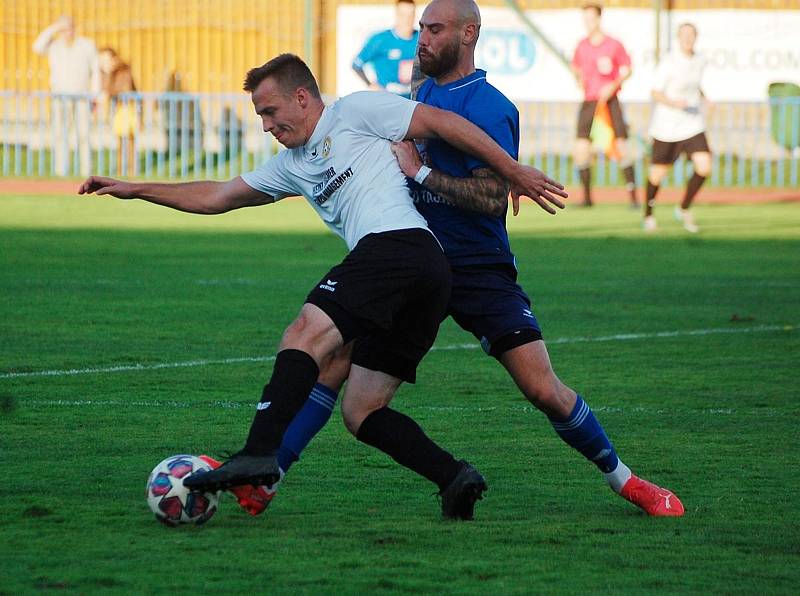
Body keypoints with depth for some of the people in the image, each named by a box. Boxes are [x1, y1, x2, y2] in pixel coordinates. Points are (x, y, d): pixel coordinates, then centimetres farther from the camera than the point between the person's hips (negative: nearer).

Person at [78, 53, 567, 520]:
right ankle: (455, 478, -4)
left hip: (396, 242, -9)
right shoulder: (292, 165, 31)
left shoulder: (353, 113, 9)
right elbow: (213, 198, 37)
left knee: (305, 335, -23)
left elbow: (443, 122, 6)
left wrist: (514, 171, 3)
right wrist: (136, 190, 34)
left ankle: (260, 454, -38)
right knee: (361, 413, 6)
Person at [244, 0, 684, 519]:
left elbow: (492, 199, -23)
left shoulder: (490, 109, -13)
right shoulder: (424, 94, 12)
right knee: (336, 360, -8)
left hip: (480, 273, -6)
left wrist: (422, 171, -21)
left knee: (543, 390, -9)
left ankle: (626, 481, 10)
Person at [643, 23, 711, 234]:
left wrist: (704, 99, 5)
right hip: (667, 127, -4)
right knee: (658, 173, 7)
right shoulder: (668, 63, -14)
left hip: (692, 125, 4)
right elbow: (656, 93, -13)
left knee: (704, 168, -13)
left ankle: (684, 209, 10)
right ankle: (648, 215, 32)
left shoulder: (700, 61, 4)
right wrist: (674, 103, -29)